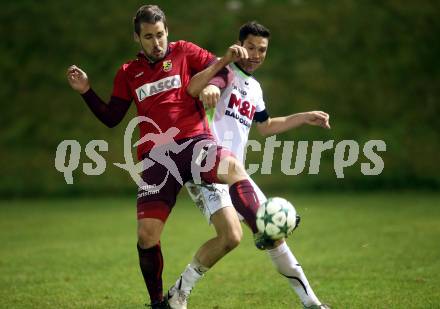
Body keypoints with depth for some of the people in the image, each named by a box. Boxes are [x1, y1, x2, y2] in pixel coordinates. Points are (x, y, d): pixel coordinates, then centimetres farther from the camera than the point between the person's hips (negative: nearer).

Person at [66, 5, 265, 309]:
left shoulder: (184, 52, 10)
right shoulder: (128, 73, 18)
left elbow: (219, 71, 2)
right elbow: (111, 118, 19)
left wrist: (230, 59, -20)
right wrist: (86, 91, 7)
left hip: (194, 142, -2)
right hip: (155, 156, 2)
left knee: (233, 167, -38)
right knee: (146, 235, -6)